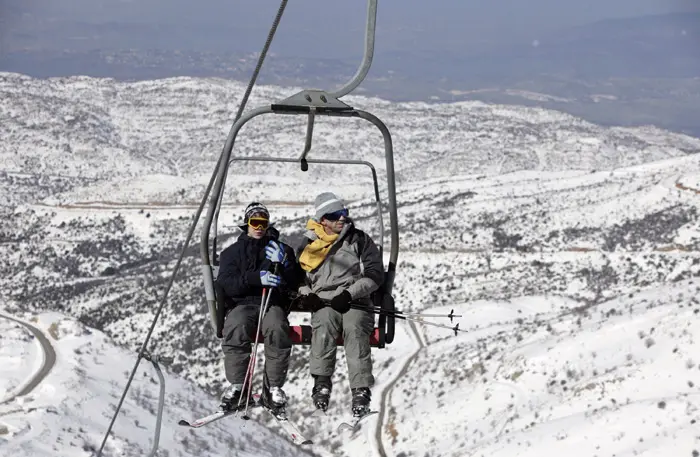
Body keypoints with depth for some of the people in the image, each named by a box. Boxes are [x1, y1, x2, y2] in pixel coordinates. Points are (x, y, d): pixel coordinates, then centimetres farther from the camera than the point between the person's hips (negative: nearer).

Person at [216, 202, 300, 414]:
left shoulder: (282, 250, 20)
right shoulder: (233, 251, 18)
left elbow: (294, 284, 7)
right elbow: (225, 283, -1)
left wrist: (282, 264, -12)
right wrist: (256, 278, -16)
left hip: (273, 304, 0)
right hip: (242, 303, 0)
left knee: (277, 329, -35)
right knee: (236, 329, -35)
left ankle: (273, 388, -28)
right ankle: (237, 386, -27)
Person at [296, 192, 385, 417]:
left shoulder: (360, 240, 9)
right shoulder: (310, 244, 15)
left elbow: (375, 275, 3)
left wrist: (349, 293, -11)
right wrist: (306, 294, 1)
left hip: (356, 303, -1)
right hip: (323, 303, 1)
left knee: (354, 328, -34)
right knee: (325, 323, -35)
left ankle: (361, 391, -39)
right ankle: (322, 382, -34)